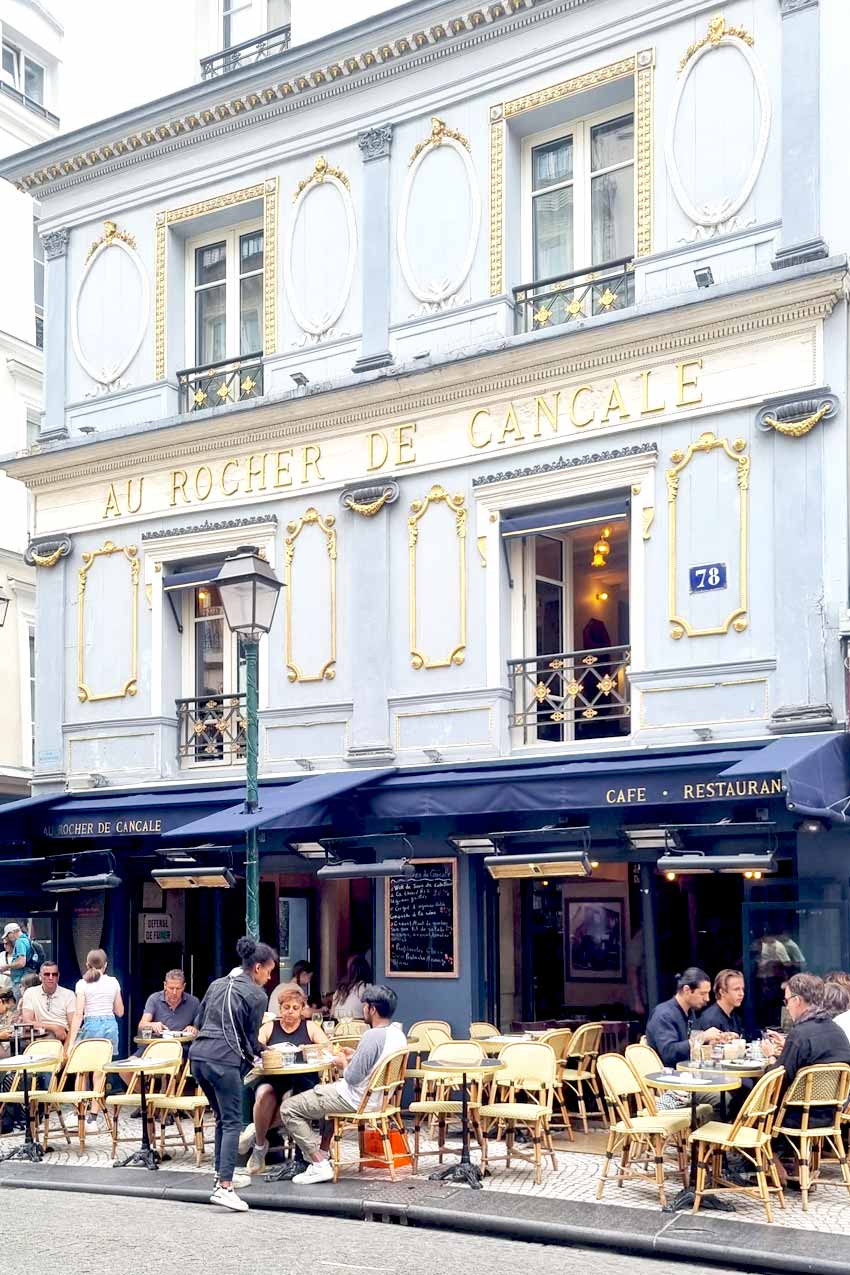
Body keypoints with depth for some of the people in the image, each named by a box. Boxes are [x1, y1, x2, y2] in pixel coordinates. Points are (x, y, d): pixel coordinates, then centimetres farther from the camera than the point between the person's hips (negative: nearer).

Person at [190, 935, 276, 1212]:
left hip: (198, 1054, 8)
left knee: (222, 1118, 22)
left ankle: (223, 1174, 29)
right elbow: (250, 1037, 5)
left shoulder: (217, 984, 20)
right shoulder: (257, 995, 0)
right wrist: (256, 1054, 26)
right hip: (224, 1060, -8)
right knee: (232, 1123, -6)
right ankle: (224, 1188, -15)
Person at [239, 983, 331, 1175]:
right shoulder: (269, 1027, 16)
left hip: (301, 1081, -1)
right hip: (272, 1081, 1)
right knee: (264, 1094, -35)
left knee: (290, 1099, -36)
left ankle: (256, 1131, -11)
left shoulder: (310, 1027, 15)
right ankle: (259, 1146, -12)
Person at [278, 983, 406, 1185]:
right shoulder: (398, 1034, 2)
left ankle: (320, 1164, -5)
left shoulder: (372, 1036, -26)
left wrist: (344, 1063, -5)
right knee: (322, 1090, 36)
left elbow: (353, 1077, -24)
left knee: (288, 1108, -3)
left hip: (357, 1099, -10)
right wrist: (355, 1056, 11)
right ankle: (322, 1151, 30)